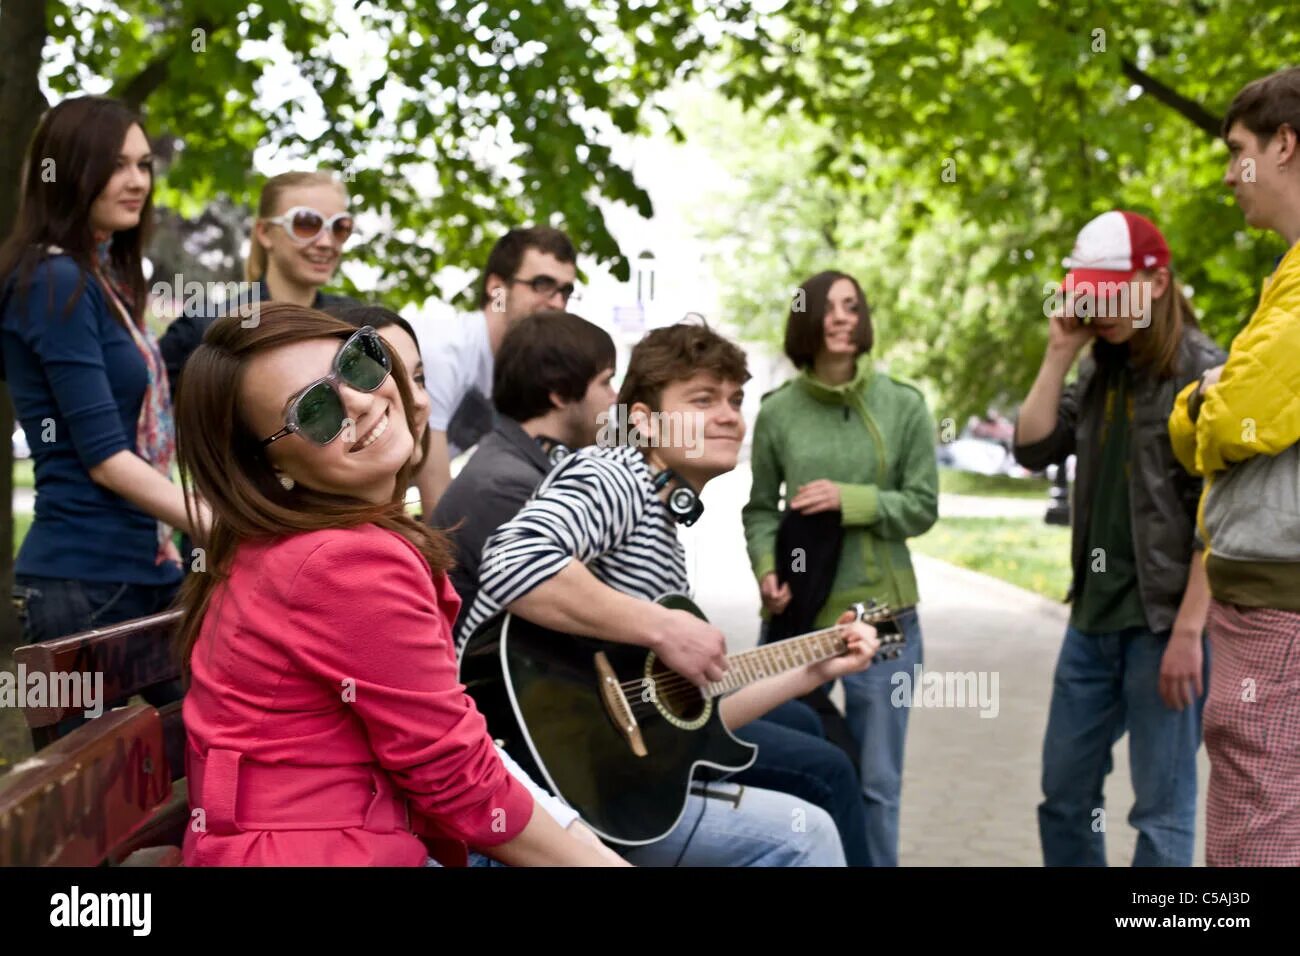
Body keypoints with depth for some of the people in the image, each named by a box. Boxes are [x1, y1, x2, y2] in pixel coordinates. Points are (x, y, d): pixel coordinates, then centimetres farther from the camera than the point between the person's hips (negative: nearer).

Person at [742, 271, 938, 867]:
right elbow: (760, 508, 7)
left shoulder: (904, 405, -3)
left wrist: (849, 500, -14)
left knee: (875, 781, 8)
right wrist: (766, 570, -10)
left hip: (880, 613, -1)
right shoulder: (777, 411, -1)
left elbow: (923, 506, -1)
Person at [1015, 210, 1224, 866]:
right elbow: (1033, 450, 6)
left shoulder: (1202, 372, -10)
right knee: (1063, 792, 14)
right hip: (1093, 615, 7)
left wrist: (1188, 629, -19)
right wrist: (1058, 355, -2)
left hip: (1162, 621, -7)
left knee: (1161, 808, 0)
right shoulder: (1100, 370, 11)